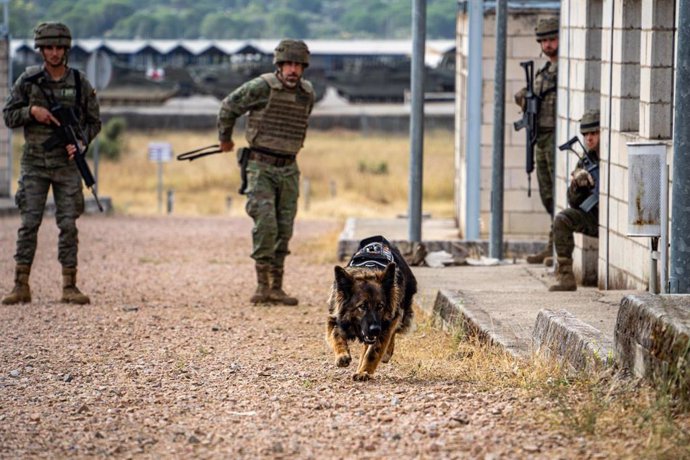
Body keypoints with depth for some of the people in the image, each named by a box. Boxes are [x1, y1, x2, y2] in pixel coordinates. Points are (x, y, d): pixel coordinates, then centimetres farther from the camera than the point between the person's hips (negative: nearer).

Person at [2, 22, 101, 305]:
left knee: (68, 225, -2)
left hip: (67, 163, 0)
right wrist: (31, 111, -14)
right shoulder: (28, 80, 1)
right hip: (34, 163, 0)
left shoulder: (80, 83, 2)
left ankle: (69, 287, 2)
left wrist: (79, 142, -10)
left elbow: (94, 122, 7)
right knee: (29, 223, -3)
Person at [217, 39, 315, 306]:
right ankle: (262, 285, -10)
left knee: (284, 231, 4)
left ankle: (276, 288, 10)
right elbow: (228, 108, 0)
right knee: (265, 225, -17)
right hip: (261, 168, -5)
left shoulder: (307, 93, 4)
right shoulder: (261, 88, -13)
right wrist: (225, 140, 13)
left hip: (288, 170, 5)